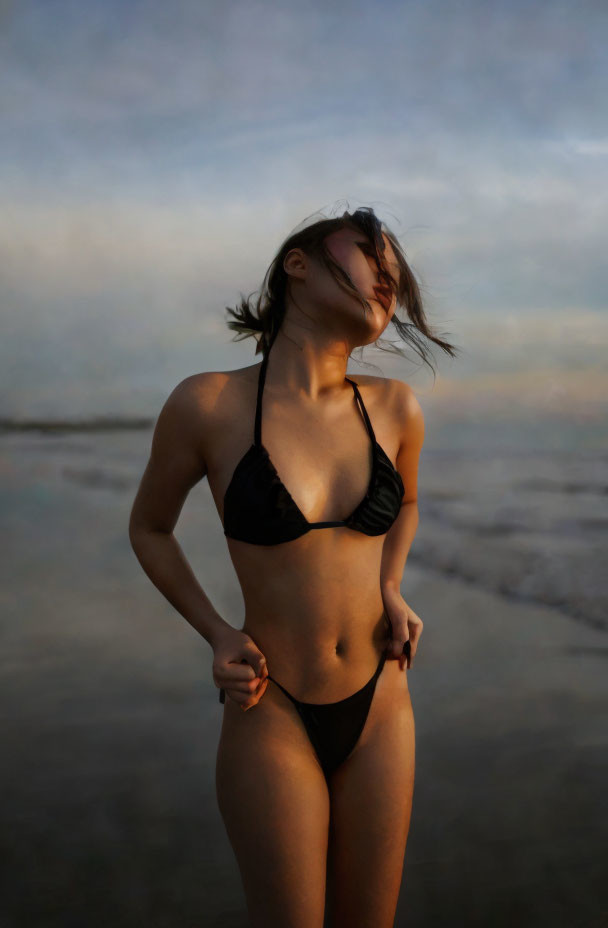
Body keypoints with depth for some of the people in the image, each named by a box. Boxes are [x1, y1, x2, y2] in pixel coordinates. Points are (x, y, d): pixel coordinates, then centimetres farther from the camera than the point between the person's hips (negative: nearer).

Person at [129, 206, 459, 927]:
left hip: (380, 707, 4)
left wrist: (391, 594, 2)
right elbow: (148, 528, 3)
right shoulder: (207, 404, -14)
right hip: (273, 715, -3)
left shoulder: (394, 408, -4)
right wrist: (218, 637, -8)